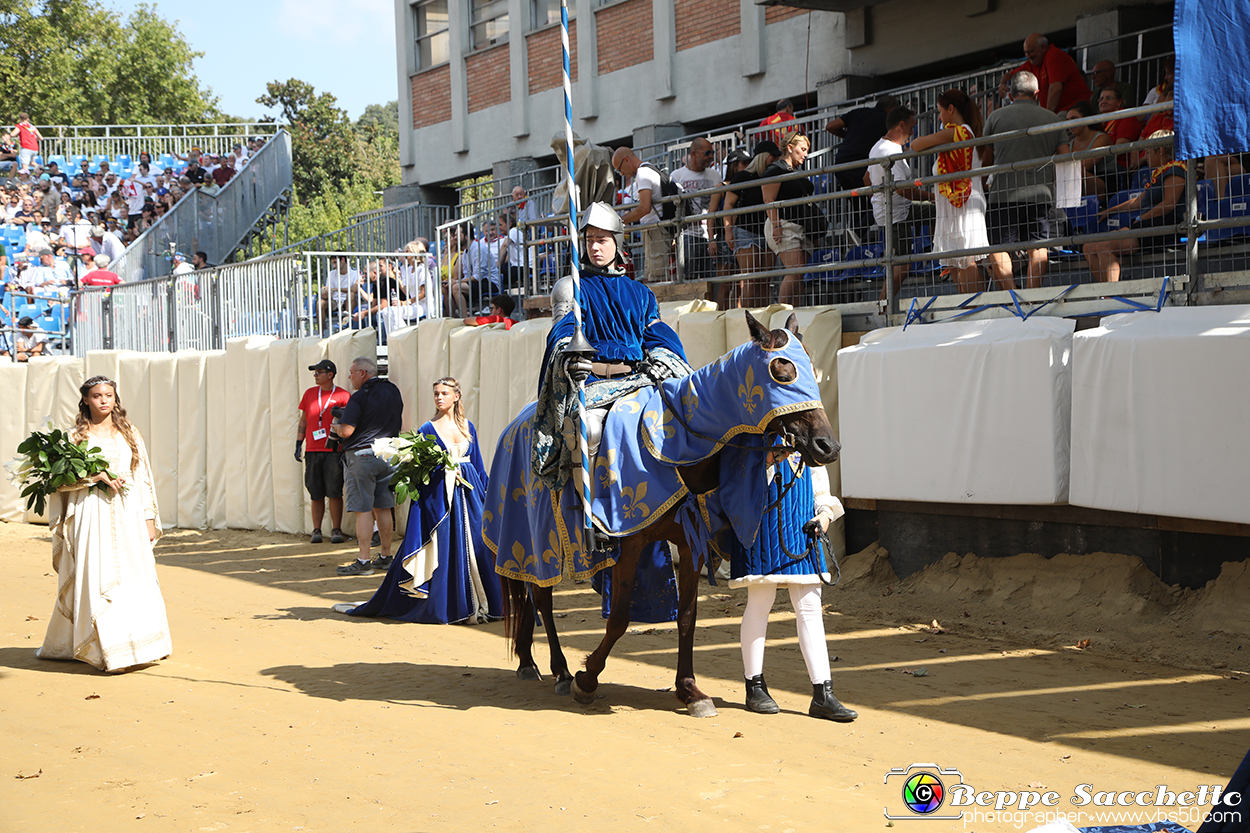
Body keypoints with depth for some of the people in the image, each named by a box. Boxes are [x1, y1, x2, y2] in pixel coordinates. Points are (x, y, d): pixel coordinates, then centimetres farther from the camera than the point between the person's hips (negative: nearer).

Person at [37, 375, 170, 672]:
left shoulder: (128, 433, 12)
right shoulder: (76, 436, 4)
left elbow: (143, 477, 11)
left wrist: (150, 518, 6)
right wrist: (94, 475, -15)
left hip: (128, 515, 3)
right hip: (92, 516, -2)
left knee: (134, 578, 0)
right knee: (96, 580, -6)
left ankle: (139, 643, 6)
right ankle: (106, 650, -1)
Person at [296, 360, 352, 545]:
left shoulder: (342, 396, 0)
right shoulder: (309, 393, 13)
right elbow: (303, 421, 19)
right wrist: (298, 444, 11)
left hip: (333, 451, -4)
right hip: (312, 450, 4)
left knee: (334, 492, -5)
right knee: (316, 493, 3)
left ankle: (336, 530, 2)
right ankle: (316, 530, 8)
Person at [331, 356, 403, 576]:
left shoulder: (360, 397, -14)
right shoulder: (393, 391, 9)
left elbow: (346, 431, -19)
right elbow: (399, 421, 21)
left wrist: (335, 427, 2)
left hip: (362, 456, -7)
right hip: (388, 455, 7)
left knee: (363, 510, -5)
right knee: (383, 508, 13)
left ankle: (363, 561, -6)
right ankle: (386, 556, 18)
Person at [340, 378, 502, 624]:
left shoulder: (468, 427, 11)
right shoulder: (428, 429, 0)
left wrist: (484, 494, 12)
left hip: (468, 493, 4)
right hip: (439, 495, -4)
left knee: (474, 546, 3)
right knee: (441, 550, -4)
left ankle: (475, 605, 10)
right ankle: (439, 606, 3)